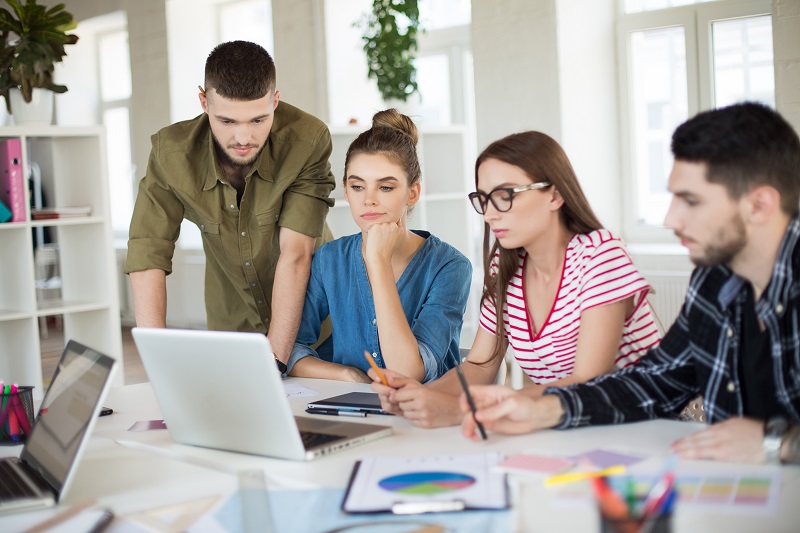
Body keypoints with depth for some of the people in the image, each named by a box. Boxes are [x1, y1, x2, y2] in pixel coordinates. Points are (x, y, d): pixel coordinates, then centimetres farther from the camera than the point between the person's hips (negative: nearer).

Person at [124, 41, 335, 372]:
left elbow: (295, 255, -26)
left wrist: (275, 361, -32)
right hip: (231, 326, 2)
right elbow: (147, 257, -17)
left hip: (310, 321, -2)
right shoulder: (170, 152, -16)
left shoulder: (308, 140, -23)